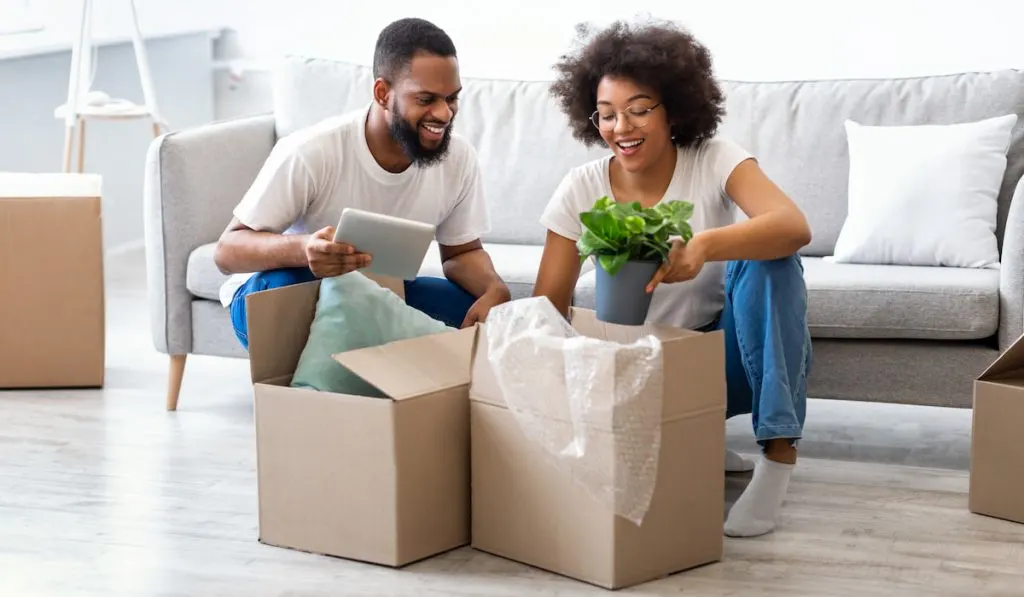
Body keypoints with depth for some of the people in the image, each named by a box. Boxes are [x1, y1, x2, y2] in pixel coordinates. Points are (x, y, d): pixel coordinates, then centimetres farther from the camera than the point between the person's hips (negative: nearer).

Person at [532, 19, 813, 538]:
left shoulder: (714, 161, -15)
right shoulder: (581, 190, -9)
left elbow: (794, 226, -34)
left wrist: (704, 245, -53)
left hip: (724, 357, -1)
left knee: (766, 260, -30)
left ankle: (778, 455, -23)